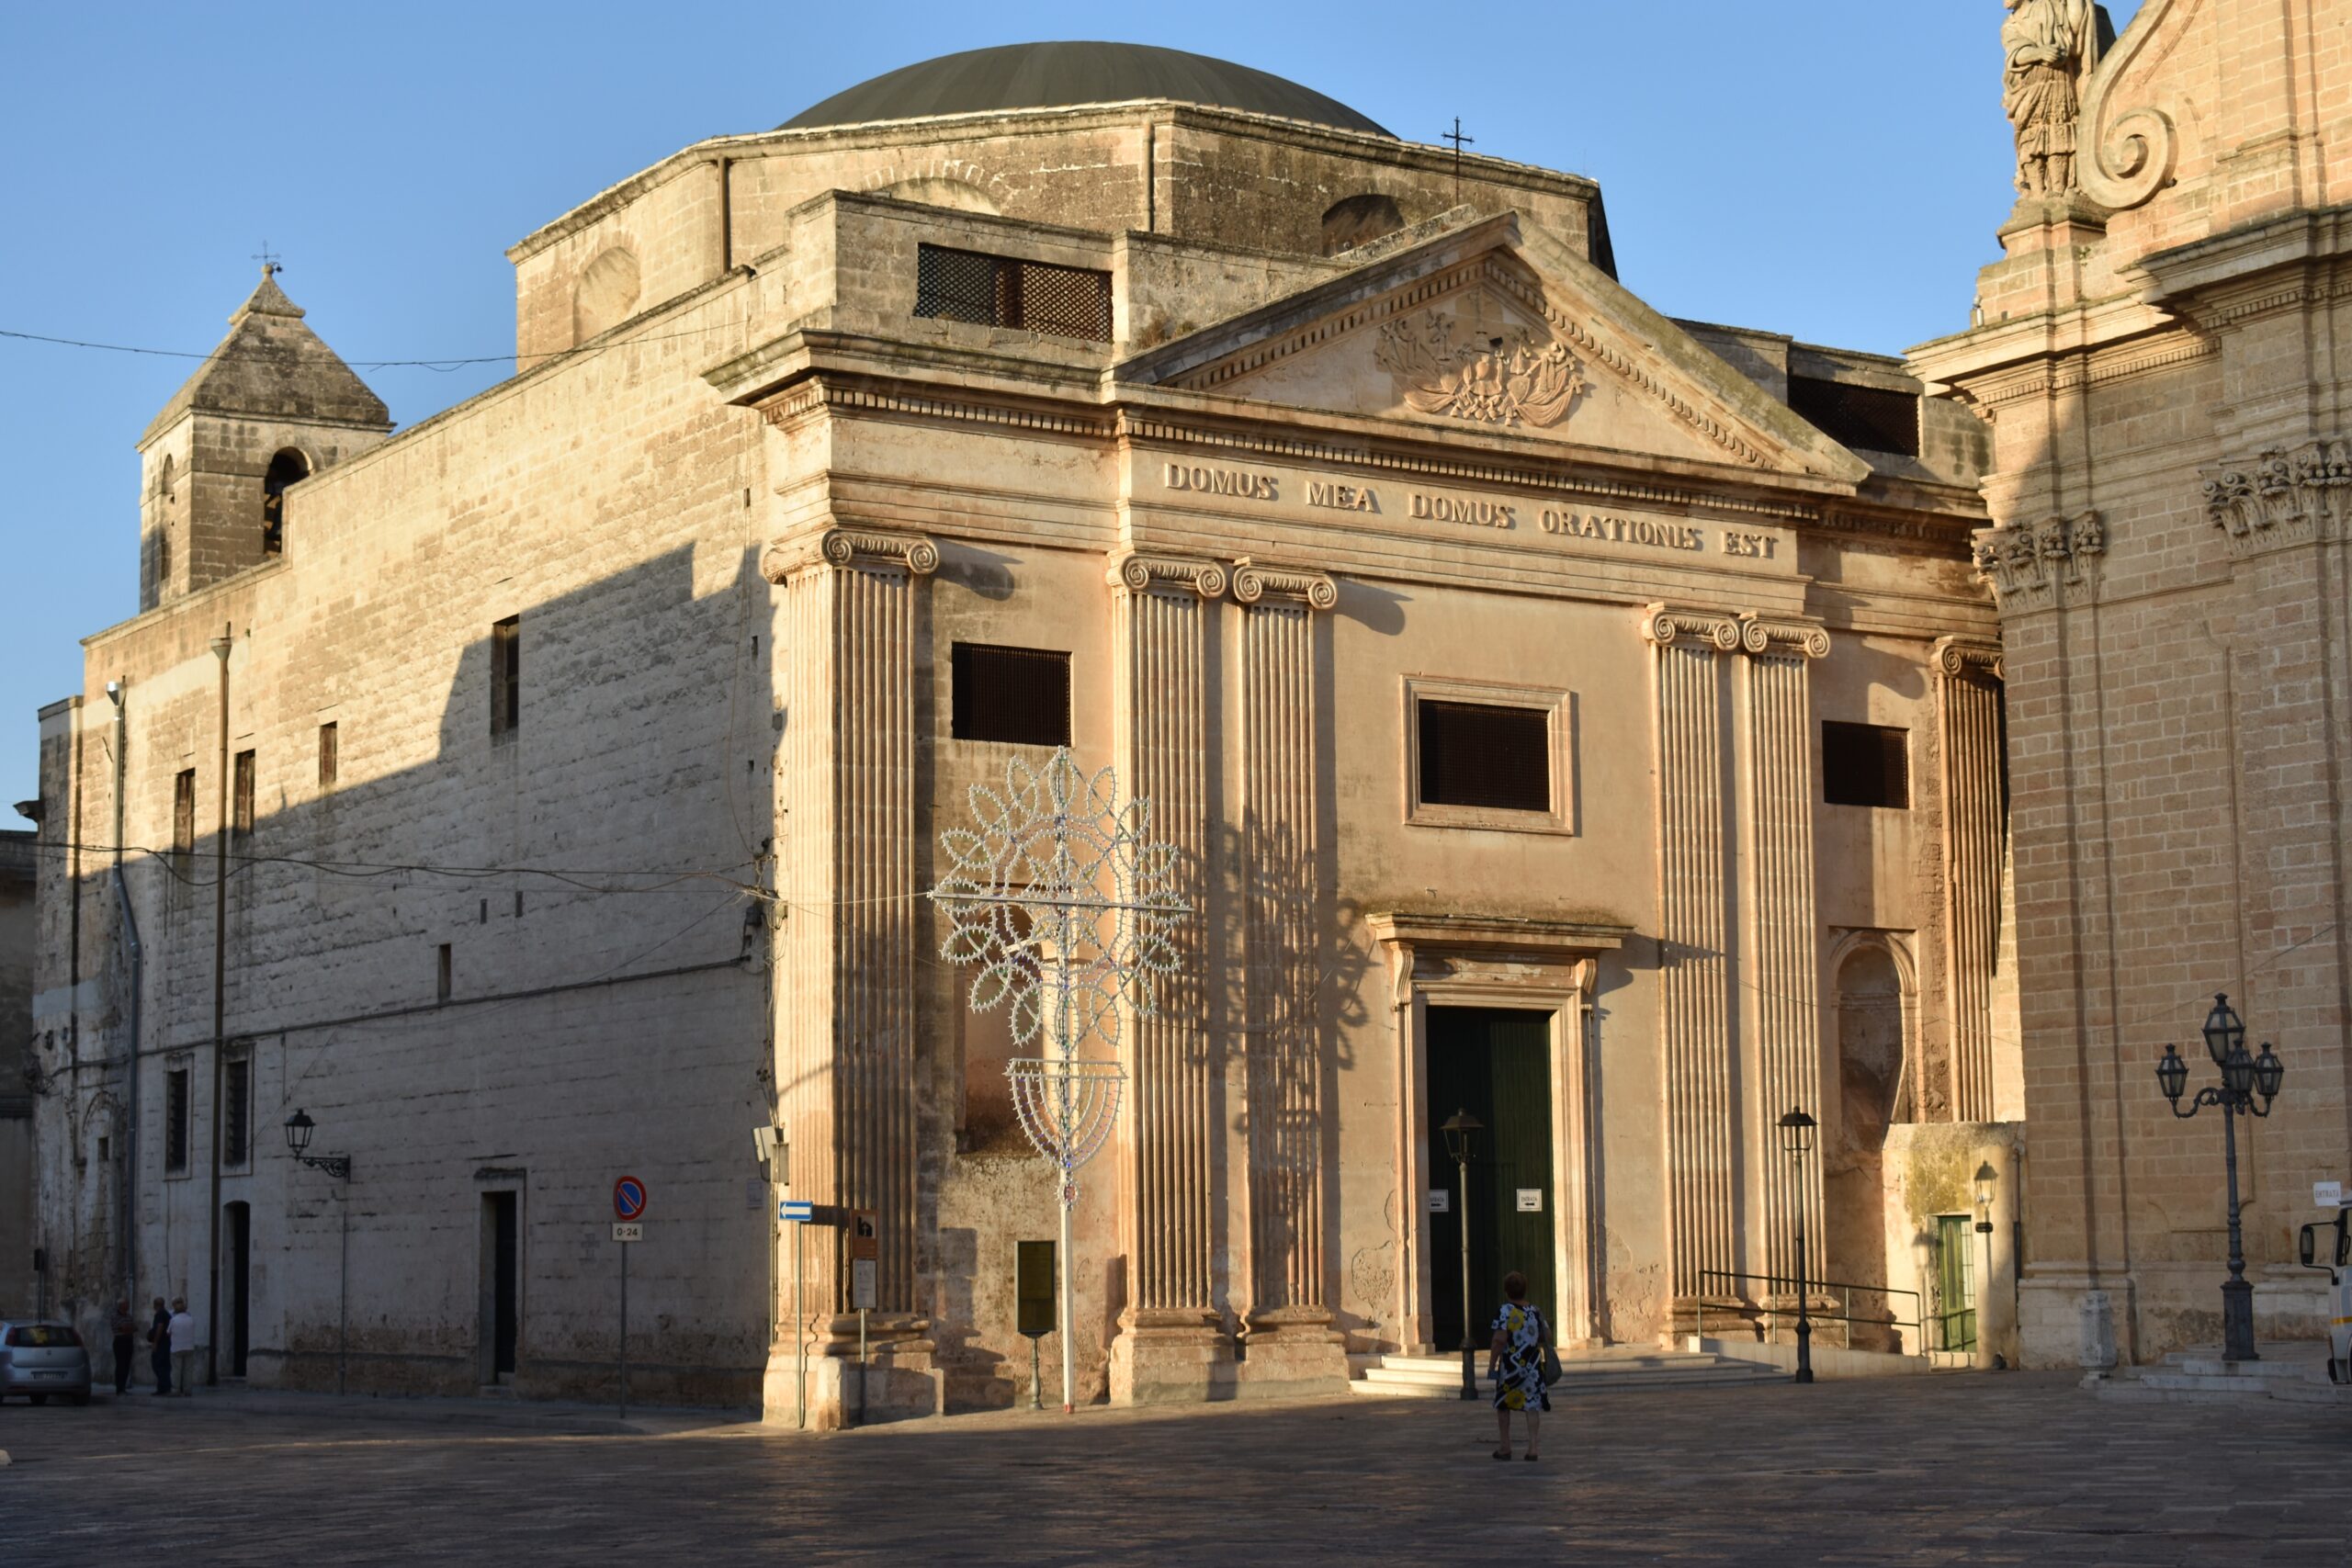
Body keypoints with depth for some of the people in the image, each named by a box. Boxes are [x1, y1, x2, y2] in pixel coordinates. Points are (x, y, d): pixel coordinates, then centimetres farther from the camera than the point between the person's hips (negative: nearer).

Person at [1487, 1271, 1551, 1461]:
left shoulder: (1505, 1312, -12)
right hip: (1533, 1365, 3)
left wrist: (1492, 1363, -13)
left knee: (1502, 1405, 13)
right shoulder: (1535, 1310, 4)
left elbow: (1500, 1340, -20)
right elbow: (1548, 1337, 8)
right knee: (1532, 1404, 4)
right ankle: (1532, 1447, -4)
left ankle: (1505, 1448, 18)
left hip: (1510, 1366, -3)